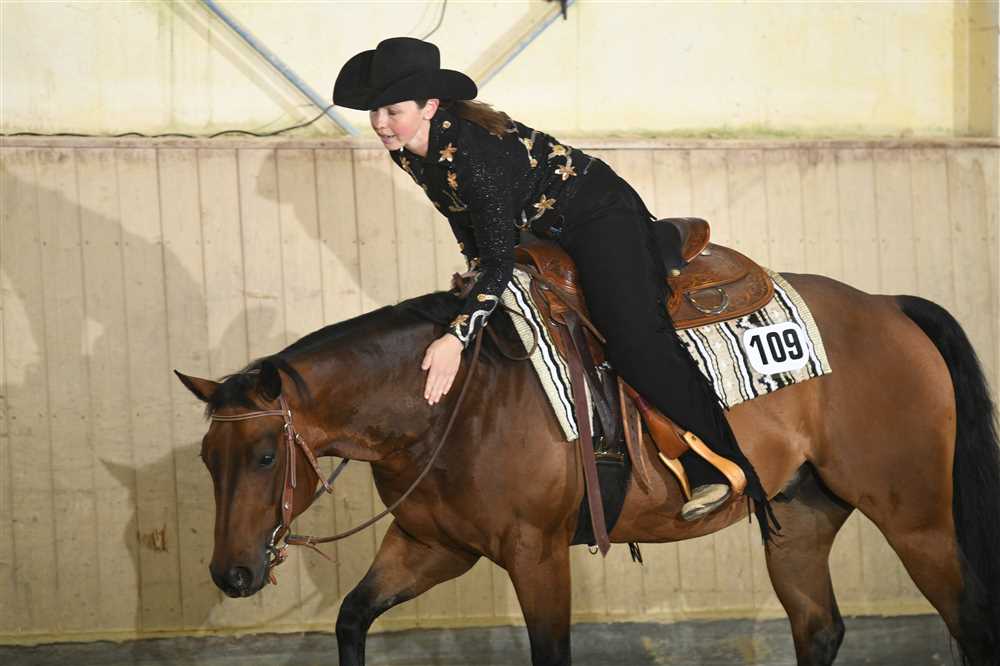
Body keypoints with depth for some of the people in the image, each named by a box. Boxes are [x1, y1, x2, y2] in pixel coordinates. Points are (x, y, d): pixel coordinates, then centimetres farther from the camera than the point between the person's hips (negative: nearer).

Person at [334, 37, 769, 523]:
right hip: (539, 230, 10)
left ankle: (719, 467, -15)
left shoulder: (472, 151, -34)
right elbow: (462, 217, 11)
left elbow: (499, 256, -34)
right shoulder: (406, 152, -8)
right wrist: (478, 279, 10)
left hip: (599, 214, -10)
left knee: (634, 341, -22)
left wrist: (458, 336, -40)